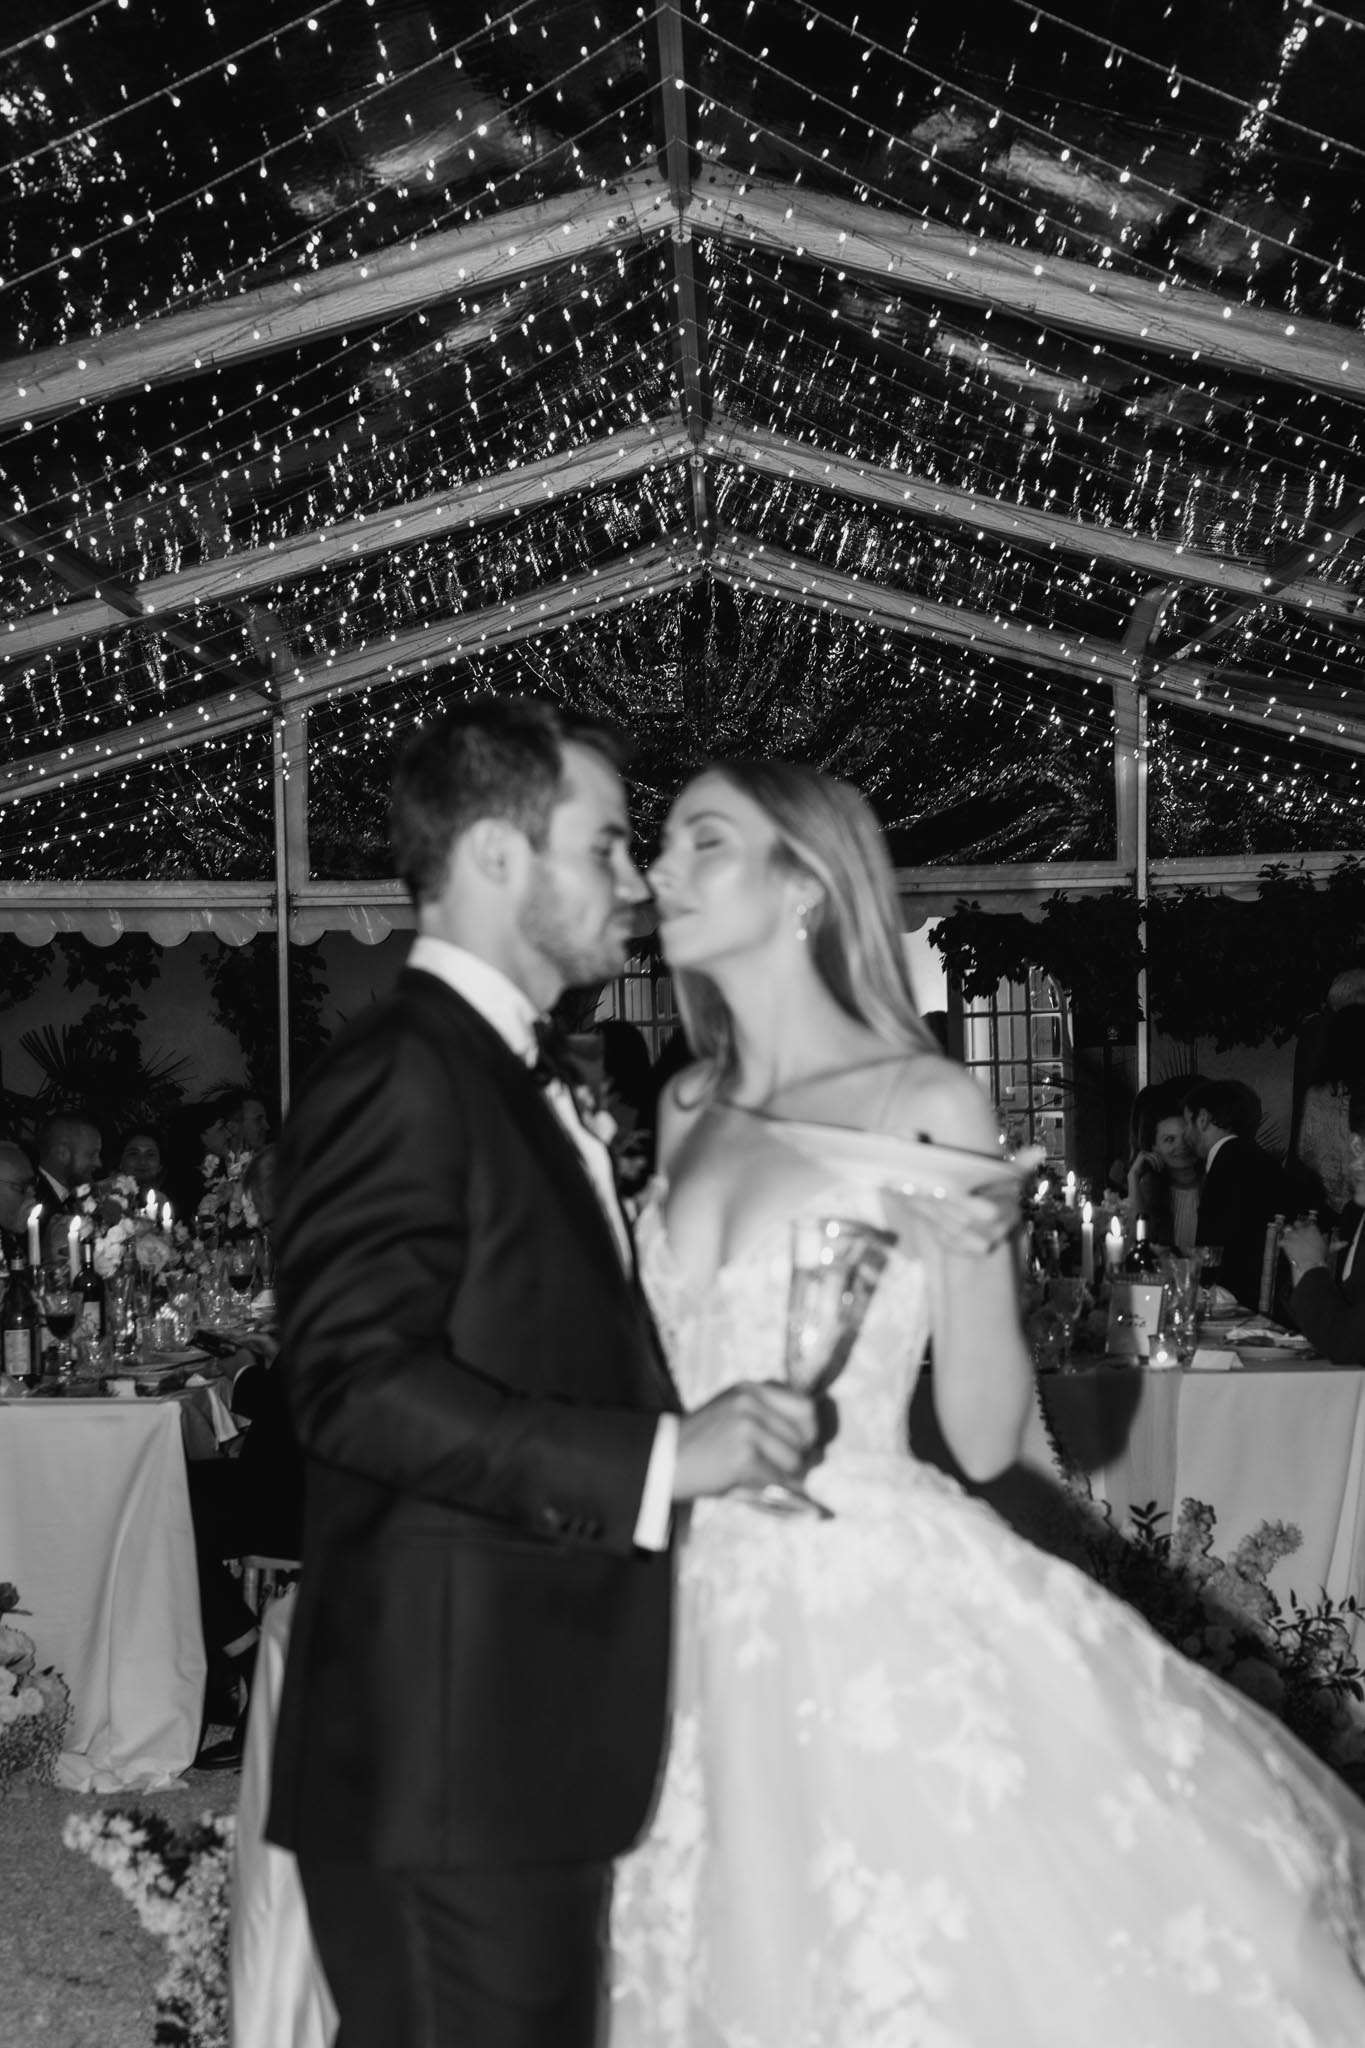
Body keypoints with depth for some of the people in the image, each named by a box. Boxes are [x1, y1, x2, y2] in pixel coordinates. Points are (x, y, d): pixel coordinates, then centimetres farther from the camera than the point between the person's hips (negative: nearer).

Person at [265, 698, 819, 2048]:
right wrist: (660, 1458, -25)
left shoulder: (514, 1080, 18)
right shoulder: (399, 1074, -15)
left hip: (534, 1734, 10)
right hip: (447, 1751, -10)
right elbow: (357, 1380, -24)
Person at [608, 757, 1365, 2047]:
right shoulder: (688, 1110, 7)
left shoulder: (927, 1107, -9)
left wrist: (964, 1251, -22)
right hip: (709, 1622, 5)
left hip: (879, 1620, -5)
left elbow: (984, 1440, -8)